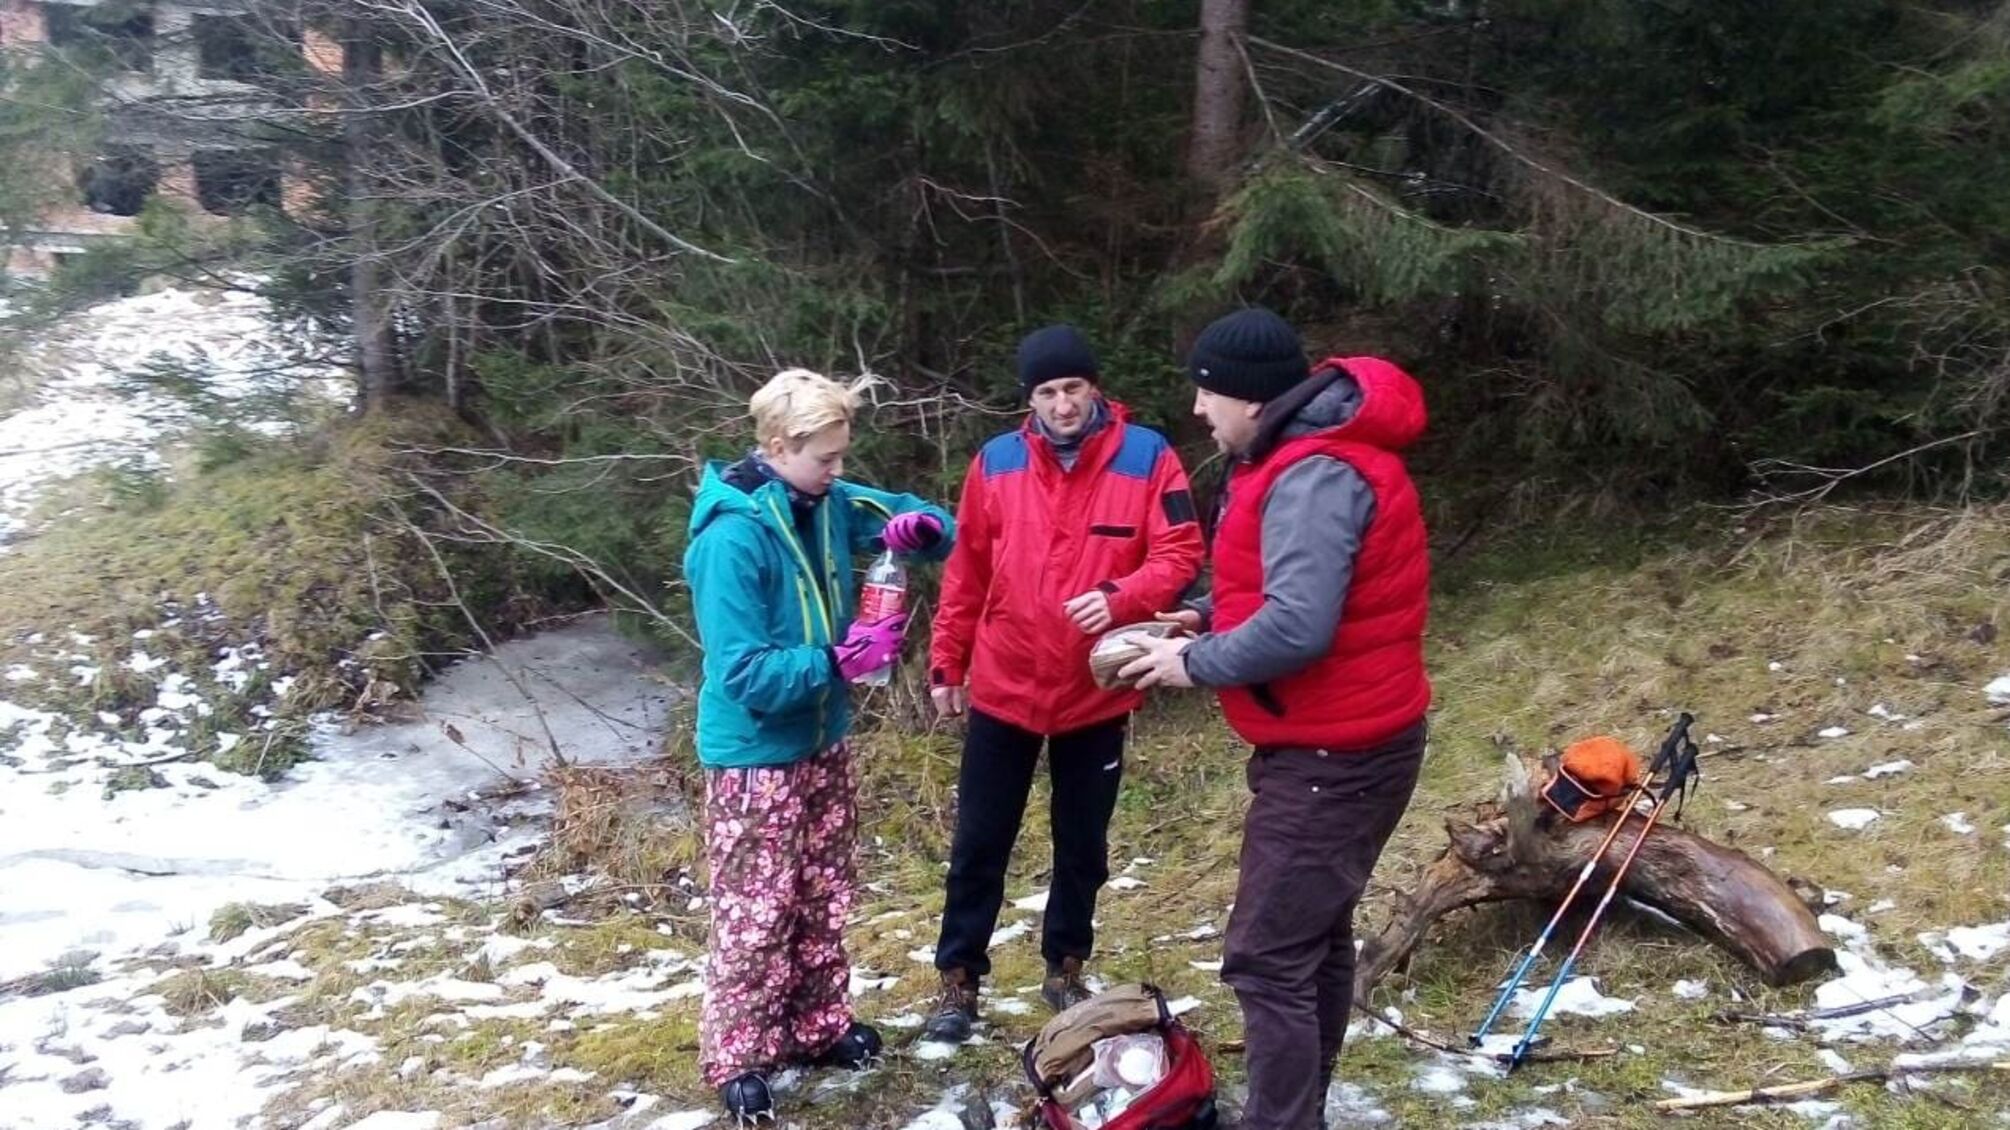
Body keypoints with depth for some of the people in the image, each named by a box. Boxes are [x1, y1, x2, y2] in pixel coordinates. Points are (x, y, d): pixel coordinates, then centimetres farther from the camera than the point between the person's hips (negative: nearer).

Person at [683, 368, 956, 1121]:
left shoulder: (828, 505, -3)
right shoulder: (734, 536, -25)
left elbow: (925, 523, 9)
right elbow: (742, 672, -27)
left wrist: (916, 528, -14)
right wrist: (840, 660, -31)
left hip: (823, 742, 8)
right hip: (757, 756, -8)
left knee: (824, 899, 20)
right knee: (756, 913, 4)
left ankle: (817, 1028, 36)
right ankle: (736, 1058, 21)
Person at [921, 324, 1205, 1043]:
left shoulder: (1147, 457, -7)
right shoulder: (995, 462, -1)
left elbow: (1179, 554, -10)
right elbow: (966, 573, 5)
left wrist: (1119, 599, -28)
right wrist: (946, 663, 6)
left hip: (1098, 695, 0)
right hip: (1003, 691, 1)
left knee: (1083, 845, 15)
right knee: (979, 844, 8)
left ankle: (1065, 971, 34)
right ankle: (959, 982, 22)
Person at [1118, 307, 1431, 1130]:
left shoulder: (1315, 478, -24)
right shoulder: (1306, 458, 10)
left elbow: (1296, 628, -32)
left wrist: (1195, 663, -17)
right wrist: (1211, 620, 6)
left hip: (1333, 756, -11)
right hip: (1339, 744, 11)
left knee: (1268, 958, -6)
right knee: (1314, 936, 20)